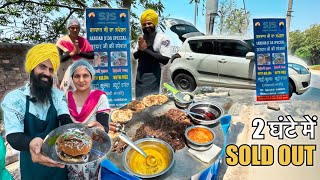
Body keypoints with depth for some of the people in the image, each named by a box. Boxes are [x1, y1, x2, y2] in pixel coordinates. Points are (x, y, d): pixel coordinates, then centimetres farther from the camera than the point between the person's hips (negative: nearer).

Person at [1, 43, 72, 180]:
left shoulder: (58, 96, -5)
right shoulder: (14, 98, -15)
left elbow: (66, 122, -18)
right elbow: (13, 136, -23)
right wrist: (31, 143, -47)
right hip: (32, 164, -2)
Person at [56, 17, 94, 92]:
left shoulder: (83, 41, 7)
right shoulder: (62, 41, -1)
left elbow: (92, 55, -1)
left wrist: (79, 52, -12)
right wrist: (72, 53, -16)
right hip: (66, 74, -2)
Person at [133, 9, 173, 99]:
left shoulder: (162, 38, -12)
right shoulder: (141, 38, 6)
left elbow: (166, 60, -20)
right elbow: (135, 56, 12)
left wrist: (146, 49, -20)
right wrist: (140, 49, -12)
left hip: (152, 76, -6)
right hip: (140, 75, 6)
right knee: (139, 99, 15)